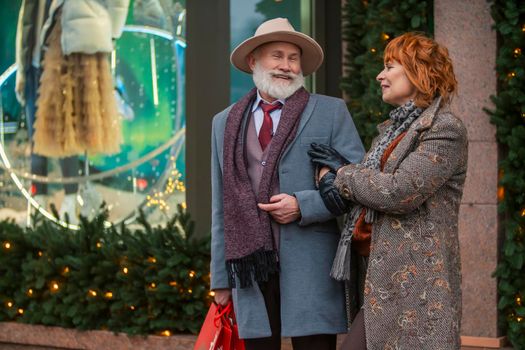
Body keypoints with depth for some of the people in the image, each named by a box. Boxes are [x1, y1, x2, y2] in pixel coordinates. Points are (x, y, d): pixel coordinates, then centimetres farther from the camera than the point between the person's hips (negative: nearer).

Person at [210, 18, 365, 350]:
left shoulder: (331, 112, 6)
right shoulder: (226, 123, 16)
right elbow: (221, 207, 16)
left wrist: (303, 206, -13)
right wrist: (221, 276, 12)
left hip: (310, 271, -3)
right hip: (249, 266, 3)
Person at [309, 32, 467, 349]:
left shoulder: (445, 130, -9)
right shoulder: (392, 129, 21)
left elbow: (399, 192, -18)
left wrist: (343, 172, -4)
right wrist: (337, 174, 3)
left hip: (414, 280, -9)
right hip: (377, 275, 9)